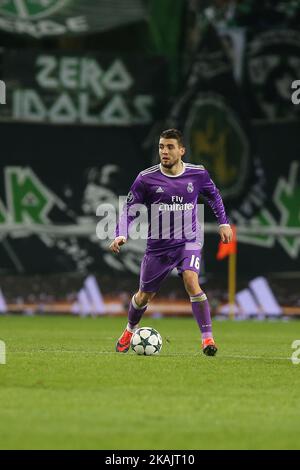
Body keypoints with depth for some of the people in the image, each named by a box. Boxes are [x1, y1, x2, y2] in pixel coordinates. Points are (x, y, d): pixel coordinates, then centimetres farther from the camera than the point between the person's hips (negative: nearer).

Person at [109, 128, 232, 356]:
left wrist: (223, 223, 13)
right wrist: (121, 236, -17)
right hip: (158, 246, 1)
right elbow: (129, 209, -2)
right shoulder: (146, 179, -9)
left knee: (191, 281, -28)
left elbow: (214, 195, 16)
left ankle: (207, 337, -22)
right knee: (144, 295, 13)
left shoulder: (197, 174, -5)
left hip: (188, 241, -1)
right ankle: (130, 330, 44)